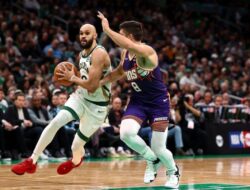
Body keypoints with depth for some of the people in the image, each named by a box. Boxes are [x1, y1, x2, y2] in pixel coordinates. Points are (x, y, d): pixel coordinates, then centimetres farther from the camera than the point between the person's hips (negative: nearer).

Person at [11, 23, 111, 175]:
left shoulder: (99, 54, -23)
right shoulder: (82, 54, 6)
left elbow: (92, 86, -29)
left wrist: (72, 78, -15)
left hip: (97, 105, -7)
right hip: (81, 96, 7)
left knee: (76, 146, 2)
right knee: (56, 122, -18)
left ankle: (76, 159, 41)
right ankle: (32, 161, -14)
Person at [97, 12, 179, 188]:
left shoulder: (146, 51, -25)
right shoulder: (125, 54, 1)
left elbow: (129, 46, -48)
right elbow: (120, 72, 23)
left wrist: (107, 29, -41)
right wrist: (100, 81, 14)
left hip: (158, 101, -6)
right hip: (138, 100, 6)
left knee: (158, 148, -4)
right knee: (126, 133, -21)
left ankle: (173, 171, 31)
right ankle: (152, 160, 6)